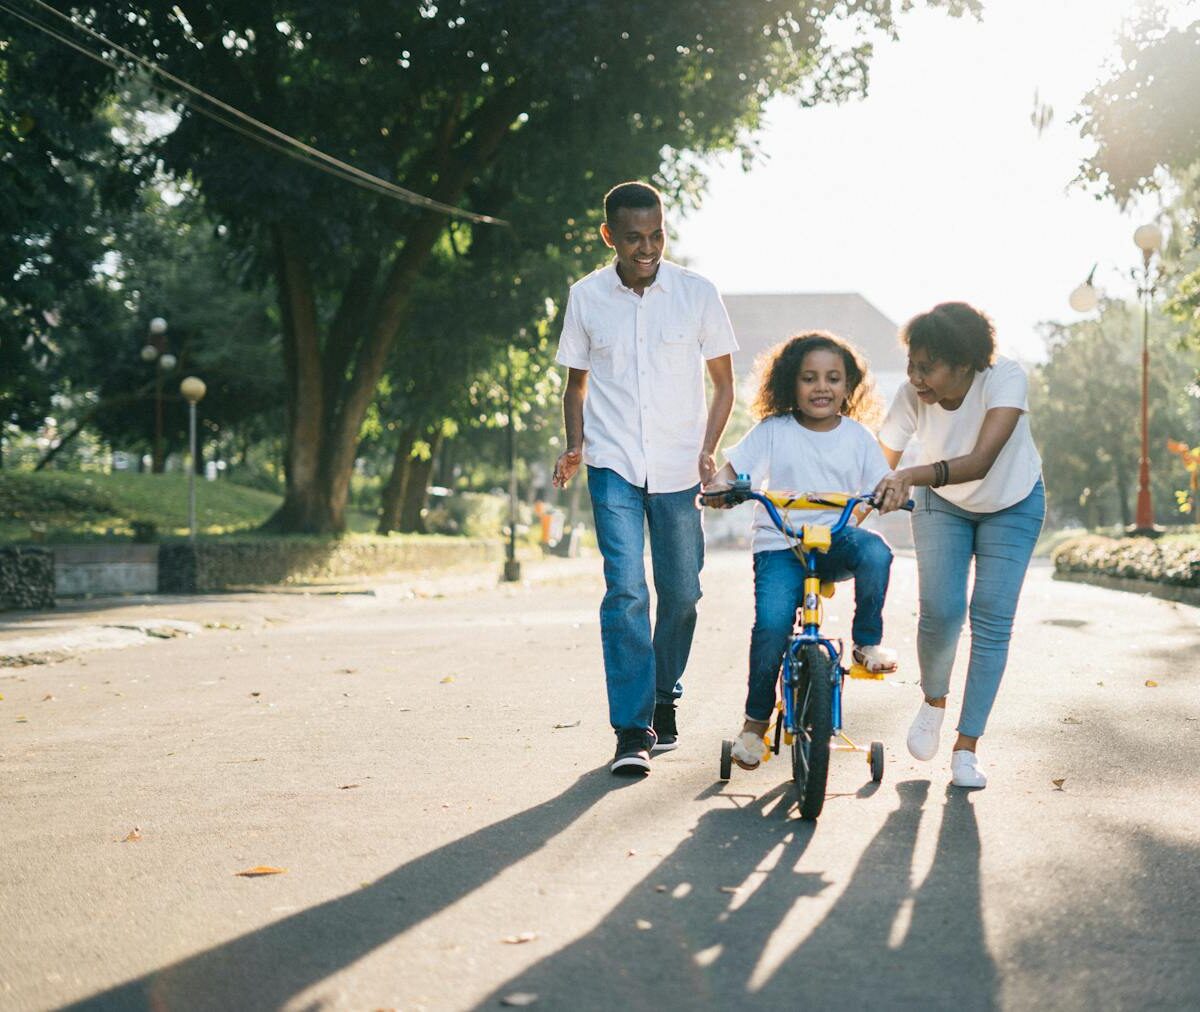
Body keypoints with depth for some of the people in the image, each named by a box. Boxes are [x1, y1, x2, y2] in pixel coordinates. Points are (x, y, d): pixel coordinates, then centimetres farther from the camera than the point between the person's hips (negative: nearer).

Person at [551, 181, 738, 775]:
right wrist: (574, 447, -2)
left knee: (681, 591, 6)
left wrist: (707, 451, -7)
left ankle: (664, 699, 31)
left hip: (678, 468, 1)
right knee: (625, 588, -13)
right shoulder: (586, 297, 1)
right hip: (613, 465, -1)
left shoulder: (697, 293, -2)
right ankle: (632, 731, -10)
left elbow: (723, 383, 6)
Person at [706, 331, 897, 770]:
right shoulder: (773, 432, 2)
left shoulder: (857, 437, 7)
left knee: (875, 551, -34)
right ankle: (755, 721, -3)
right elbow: (731, 469, -1)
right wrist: (719, 487, -25)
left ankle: (868, 642, -11)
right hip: (780, 544, -1)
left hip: (836, 539, 1)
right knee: (772, 622, -24)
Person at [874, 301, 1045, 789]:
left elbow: (982, 461, -46)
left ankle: (966, 747, 3)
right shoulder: (912, 395, -27)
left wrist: (912, 476, -61)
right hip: (943, 506, 1)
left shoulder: (1005, 378, -35)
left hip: (1012, 506, -1)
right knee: (940, 612, -15)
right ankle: (933, 701, 17)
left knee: (992, 621, -9)